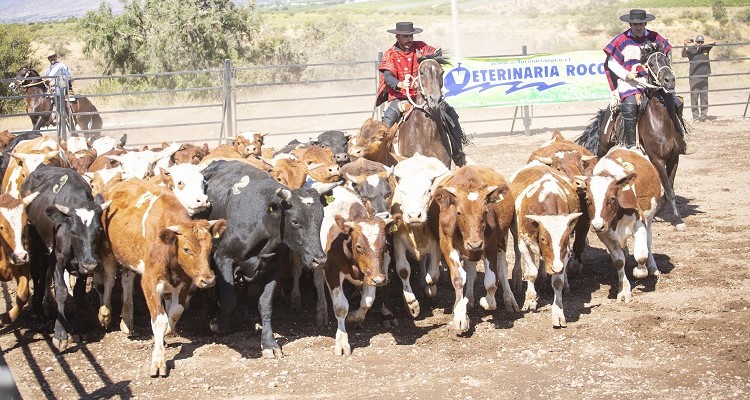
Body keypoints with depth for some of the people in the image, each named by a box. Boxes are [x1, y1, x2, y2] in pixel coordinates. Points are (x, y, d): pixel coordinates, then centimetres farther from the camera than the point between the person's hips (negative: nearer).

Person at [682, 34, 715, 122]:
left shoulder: (706, 48, 9)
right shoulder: (691, 50, -2)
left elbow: (714, 42, 13)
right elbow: (683, 55, -16)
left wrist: (704, 44, 0)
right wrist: (685, 46, -32)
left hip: (704, 76, 3)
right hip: (694, 77, -3)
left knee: (704, 96, 4)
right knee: (694, 96, -6)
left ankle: (703, 114, 8)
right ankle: (695, 115, -2)